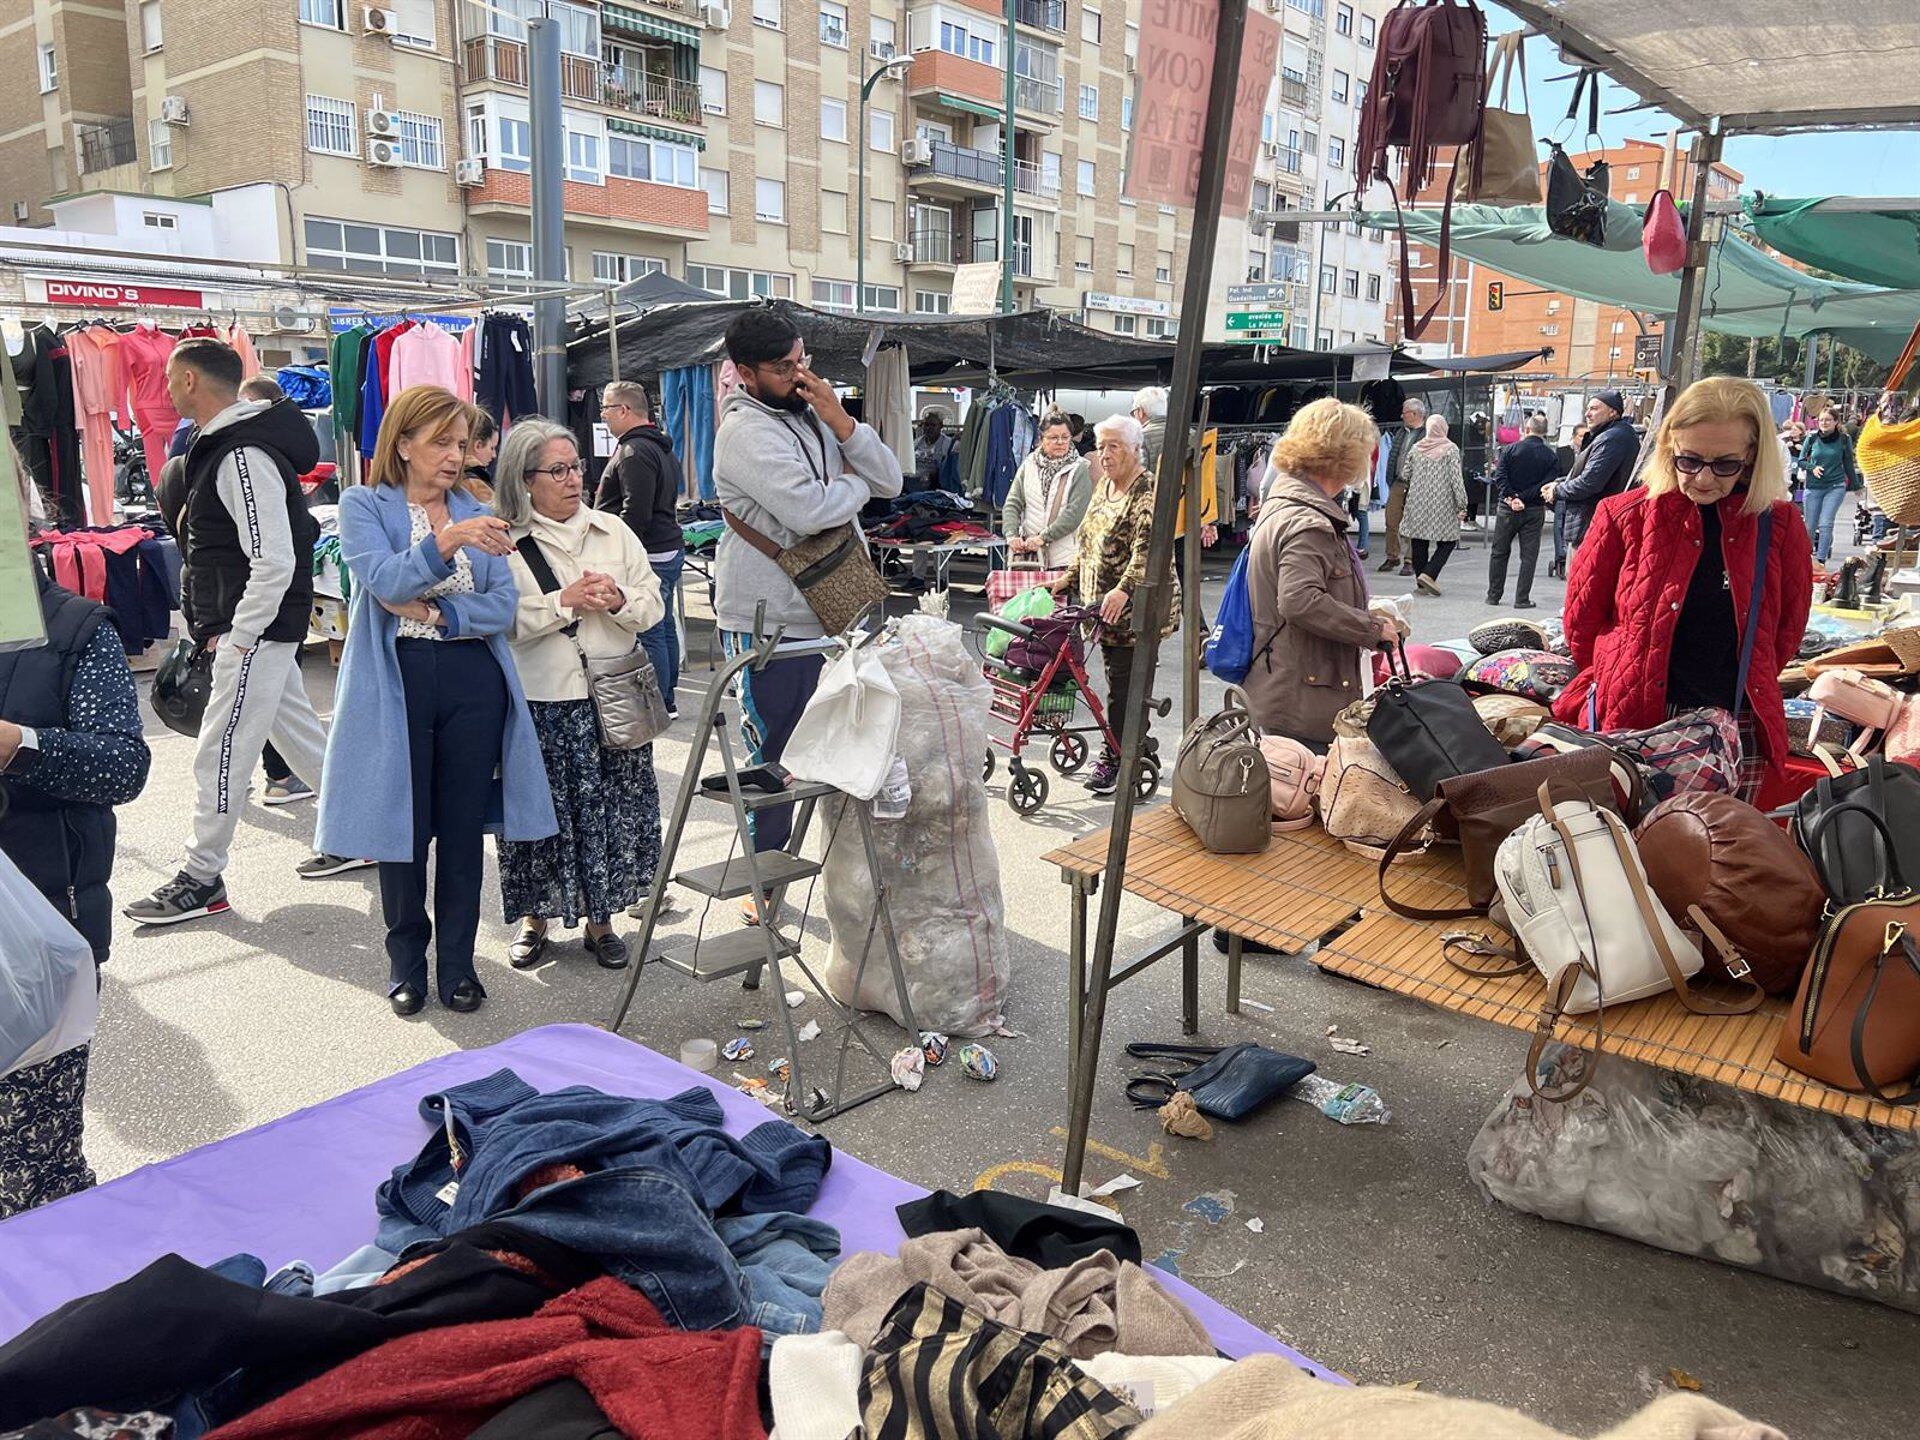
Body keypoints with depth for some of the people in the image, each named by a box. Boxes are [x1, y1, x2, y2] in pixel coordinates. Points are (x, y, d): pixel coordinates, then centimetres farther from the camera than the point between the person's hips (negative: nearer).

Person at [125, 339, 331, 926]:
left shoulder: (243, 457, -20)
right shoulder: (222, 446, 13)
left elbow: (275, 563, -25)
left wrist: (235, 637, -19)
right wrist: (221, 630, 16)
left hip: (257, 632, -10)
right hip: (258, 631, 10)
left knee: (218, 756, -3)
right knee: (299, 735, 16)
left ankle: (202, 880, 8)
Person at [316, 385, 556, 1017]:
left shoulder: (476, 513, 11)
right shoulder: (364, 506, 1)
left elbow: (505, 605, 1)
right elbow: (385, 582, -17)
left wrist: (438, 614, -13)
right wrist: (445, 543, -31)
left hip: (474, 682, 3)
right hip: (397, 684, -3)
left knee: (464, 828, 7)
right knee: (404, 827, 5)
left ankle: (457, 961, 19)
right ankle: (406, 959, 22)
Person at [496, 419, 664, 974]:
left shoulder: (613, 530, 10)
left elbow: (653, 605, 8)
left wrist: (619, 601, -12)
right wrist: (565, 601, -17)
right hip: (542, 703, -3)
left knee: (613, 810, 8)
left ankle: (601, 918, 23)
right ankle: (534, 916, 25)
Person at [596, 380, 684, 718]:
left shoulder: (634, 452, -15)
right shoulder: (662, 447, 18)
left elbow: (635, 514, -22)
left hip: (648, 556, -11)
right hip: (670, 548, 11)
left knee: (648, 633, -5)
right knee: (664, 627, 15)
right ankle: (668, 698, 24)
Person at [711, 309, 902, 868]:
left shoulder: (814, 416, 11)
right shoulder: (746, 431, -14)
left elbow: (890, 481, 5)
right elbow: (809, 511, -27)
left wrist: (841, 422, -10)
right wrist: (856, 482, -6)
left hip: (826, 615, 7)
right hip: (768, 627, -7)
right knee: (774, 762, 3)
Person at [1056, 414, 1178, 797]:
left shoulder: (1148, 491, -13)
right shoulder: (1103, 486, 15)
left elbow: (1147, 547, -26)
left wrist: (1124, 589, -38)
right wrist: (1070, 578, 20)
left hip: (1136, 606, -8)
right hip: (1105, 605, 8)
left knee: (1125, 683, -5)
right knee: (1119, 680, 12)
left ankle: (1114, 758, 2)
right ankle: (1121, 753, 20)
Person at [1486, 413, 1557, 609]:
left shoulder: (1511, 449, -3)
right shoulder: (1551, 456, -2)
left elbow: (1500, 477, -13)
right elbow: (1548, 484, -12)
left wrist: (1512, 497, -14)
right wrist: (1524, 498, -13)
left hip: (1507, 508, 0)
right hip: (1534, 511, 0)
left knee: (1499, 552, 12)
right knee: (1528, 556, 5)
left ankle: (1493, 595, 15)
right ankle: (1522, 599, 4)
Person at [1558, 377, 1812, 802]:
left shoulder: (1780, 525, 3)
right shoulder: (1624, 516, -3)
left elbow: (1787, 629, 13)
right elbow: (1583, 621, 5)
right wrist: (1629, 679, 8)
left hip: (1738, 731, 2)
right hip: (1631, 720, -2)